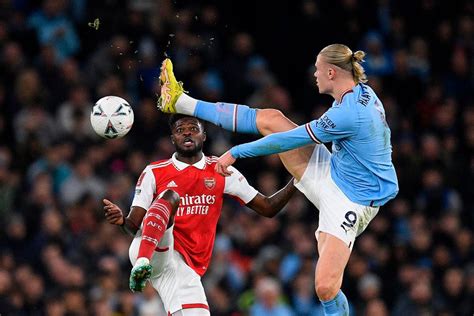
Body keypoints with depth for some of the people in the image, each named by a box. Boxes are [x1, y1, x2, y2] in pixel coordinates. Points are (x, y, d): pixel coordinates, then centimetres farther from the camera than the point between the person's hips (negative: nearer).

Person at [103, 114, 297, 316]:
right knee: (169, 195, -26)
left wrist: (295, 183, -2)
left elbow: (267, 208, 12)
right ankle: (142, 262, -43)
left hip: (186, 268, 3)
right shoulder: (154, 173, 5)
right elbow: (135, 226, 2)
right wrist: (122, 221, -21)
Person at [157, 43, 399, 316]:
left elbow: (289, 140, -21)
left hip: (349, 202, -9)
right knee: (271, 119, 4)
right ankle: (181, 102, 12)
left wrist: (236, 153, -11)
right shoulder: (362, 91, -2)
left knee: (326, 288, -23)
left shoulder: (347, 115, -29)